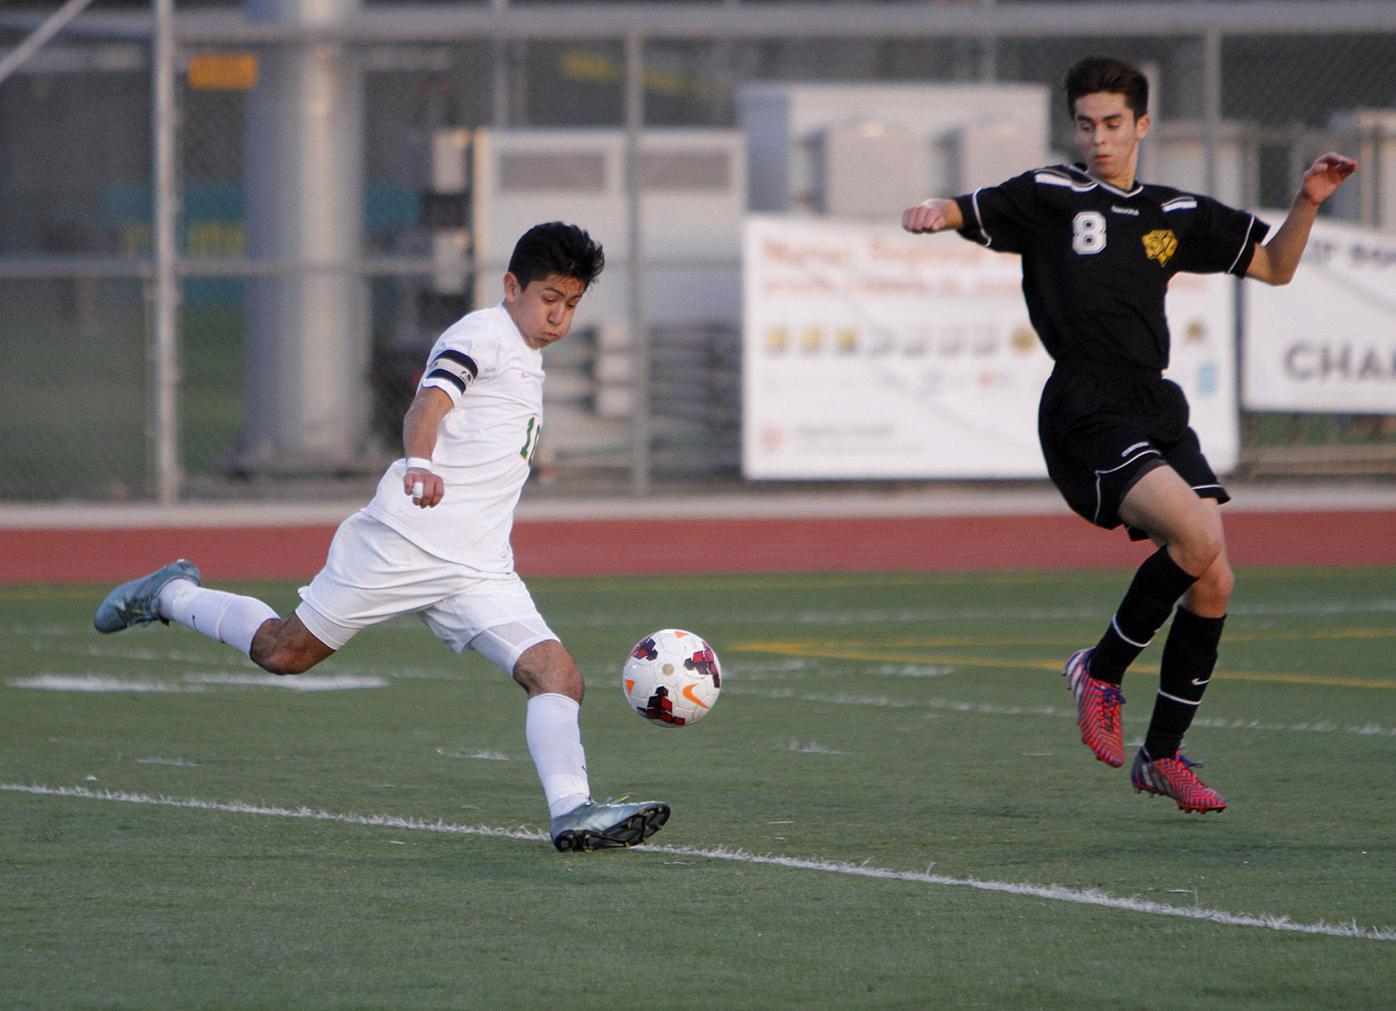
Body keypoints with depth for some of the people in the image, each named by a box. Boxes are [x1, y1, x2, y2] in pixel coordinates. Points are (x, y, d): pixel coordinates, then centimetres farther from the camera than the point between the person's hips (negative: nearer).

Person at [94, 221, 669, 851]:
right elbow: (427, 405, -26)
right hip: (404, 542, -8)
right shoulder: (483, 333, -7)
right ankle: (171, 595, 26)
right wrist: (418, 463, -44)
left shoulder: (527, 358, 21)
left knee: (558, 677, -13)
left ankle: (572, 813, -23)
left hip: (478, 573, 8)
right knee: (287, 651, 2)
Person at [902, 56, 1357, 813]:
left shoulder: (1177, 215, 17)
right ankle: (1101, 670, -2)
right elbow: (968, 212, -4)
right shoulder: (1050, 197, 4)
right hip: (1087, 412, -6)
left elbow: (1273, 267, 23)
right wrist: (932, 212, -26)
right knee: (1195, 538, -24)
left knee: (1214, 580, -2)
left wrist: (1307, 204, 7)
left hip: (1157, 407, 6)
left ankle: (1163, 757, 13)